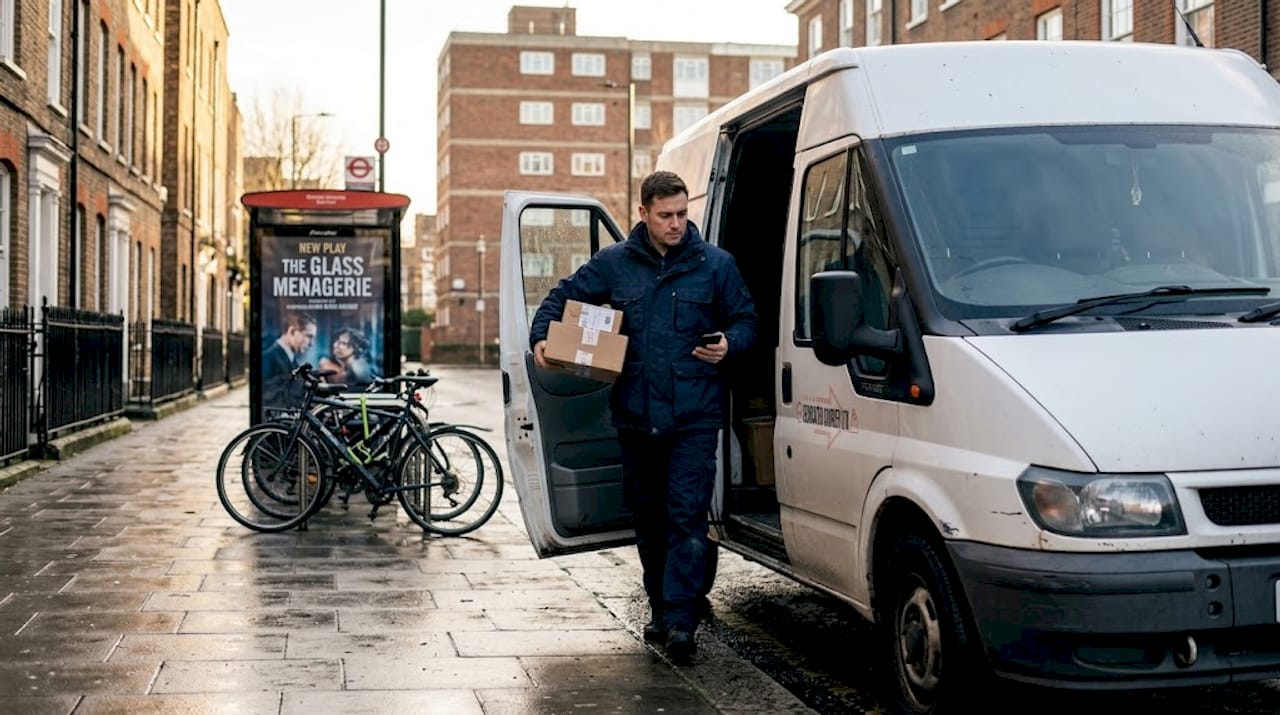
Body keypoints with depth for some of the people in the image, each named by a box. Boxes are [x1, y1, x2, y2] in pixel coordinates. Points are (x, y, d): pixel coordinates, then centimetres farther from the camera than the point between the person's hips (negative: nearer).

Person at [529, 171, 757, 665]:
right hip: (634, 416, 3)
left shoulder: (715, 265, 3)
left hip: (694, 418, -3)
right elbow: (562, 297, 15)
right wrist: (542, 337, -2)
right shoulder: (613, 264, 6)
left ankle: (682, 621, -10)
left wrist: (729, 344, -12)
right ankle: (661, 608, 28)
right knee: (647, 516, 13)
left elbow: (745, 319, 10)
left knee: (686, 515, -10)